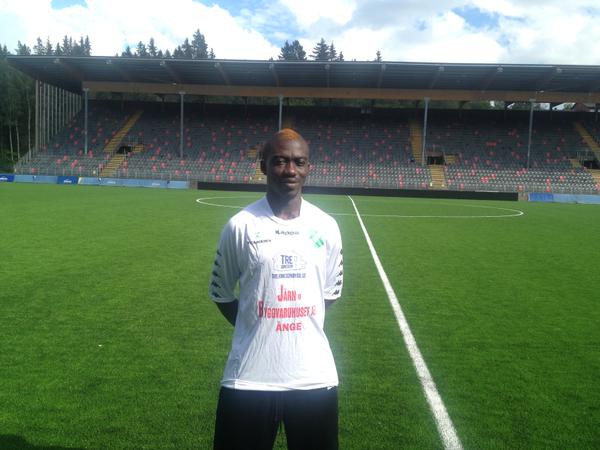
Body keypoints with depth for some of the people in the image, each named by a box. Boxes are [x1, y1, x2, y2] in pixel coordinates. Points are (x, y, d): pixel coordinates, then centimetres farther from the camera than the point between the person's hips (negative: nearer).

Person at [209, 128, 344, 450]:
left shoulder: (326, 227, 1)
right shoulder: (241, 225, -7)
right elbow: (221, 294, 4)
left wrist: (300, 325, 8)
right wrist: (257, 330, 3)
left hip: (314, 375, 3)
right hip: (249, 377, -2)